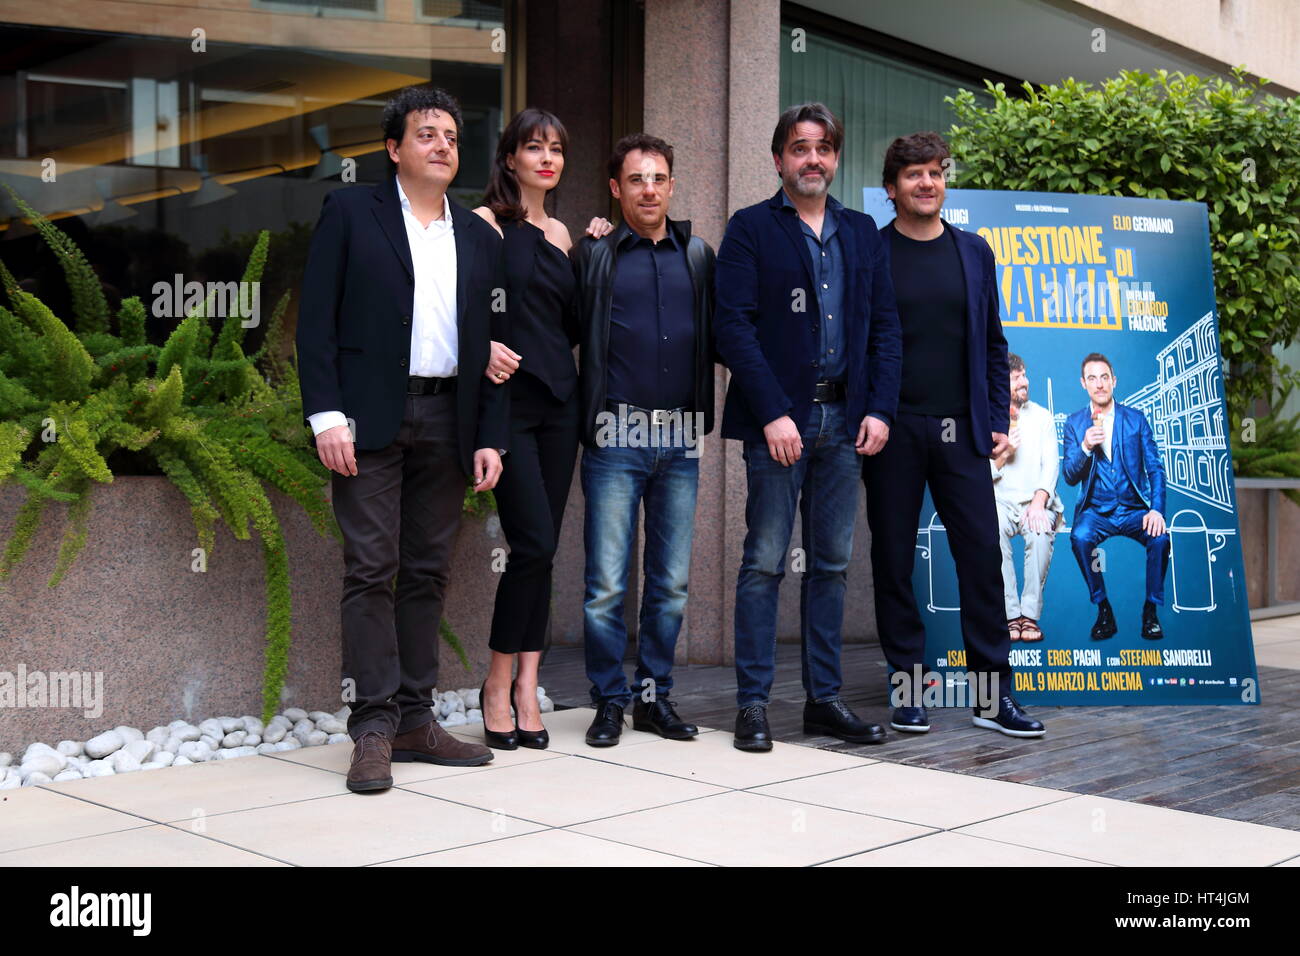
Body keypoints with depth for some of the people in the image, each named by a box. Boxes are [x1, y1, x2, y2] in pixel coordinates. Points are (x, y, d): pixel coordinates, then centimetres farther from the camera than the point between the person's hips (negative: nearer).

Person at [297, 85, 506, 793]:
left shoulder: (479, 237, 16)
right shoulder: (350, 212, 5)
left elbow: (488, 344, 15)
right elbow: (316, 320, -2)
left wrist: (490, 437, 6)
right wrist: (326, 416, -12)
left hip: (448, 421, 4)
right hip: (371, 417, -4)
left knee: (427, 571, 7)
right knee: (371, 568, -6)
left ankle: (415, 719, 13)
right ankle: (373, 728, -2)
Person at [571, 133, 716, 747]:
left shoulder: (698, 255, 13)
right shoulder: (593, 254, 4)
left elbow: (717, 336, 16)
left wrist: (702, 417, 6)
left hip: (681, 440, 3)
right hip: (615, 439, -3)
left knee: (670, 582, 8)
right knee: (606, 583, -2)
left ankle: (655, 695, 20)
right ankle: (609, 701, 11)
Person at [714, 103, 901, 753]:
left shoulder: (861, 234, 16)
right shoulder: (751, 229, 1)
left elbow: (885, 326, 14)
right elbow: (734, 327, -7)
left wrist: (879, 408, 0)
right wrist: (773, 414, -15)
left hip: (844, 420, 5)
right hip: (778, 419, -4)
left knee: (832, 565, 8)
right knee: (764, 563, -3)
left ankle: (824, 699, 16)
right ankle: (752, 704, 4)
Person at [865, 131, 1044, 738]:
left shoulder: (974, 252, 12)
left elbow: (992, 344, 15)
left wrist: (998, 421, 7)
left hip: (960, 431, 2)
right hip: (893, 431, -2)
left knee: (982, 557, -1)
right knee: (894, 561, 3)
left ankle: (993, 694, 6)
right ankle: (907, 688, 13)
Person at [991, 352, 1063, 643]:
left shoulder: (1041, 416, 9)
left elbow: (1051, 464, -1)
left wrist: (1039, 501, -19)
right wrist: (1003, 453, -15)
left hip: (1036, 502, 1)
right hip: (999, 502, 0)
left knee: (1041, 531, -34)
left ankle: (1030, 615, -25)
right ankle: (1011, 615, -28)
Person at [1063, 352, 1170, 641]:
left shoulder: (1136, 419, 6)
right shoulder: (1074, 423, 6)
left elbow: (1155, 468, 2)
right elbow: (1069, 476, 0)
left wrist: (1157, 509, -14)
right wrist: (1085, 448, -20)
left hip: (1135, 509, 0)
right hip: (1096, 511, 0)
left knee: (1160, 539, -30)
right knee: (1080, 537, -33)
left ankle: (1151, 612, -11)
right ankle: (1103, 611, -16)